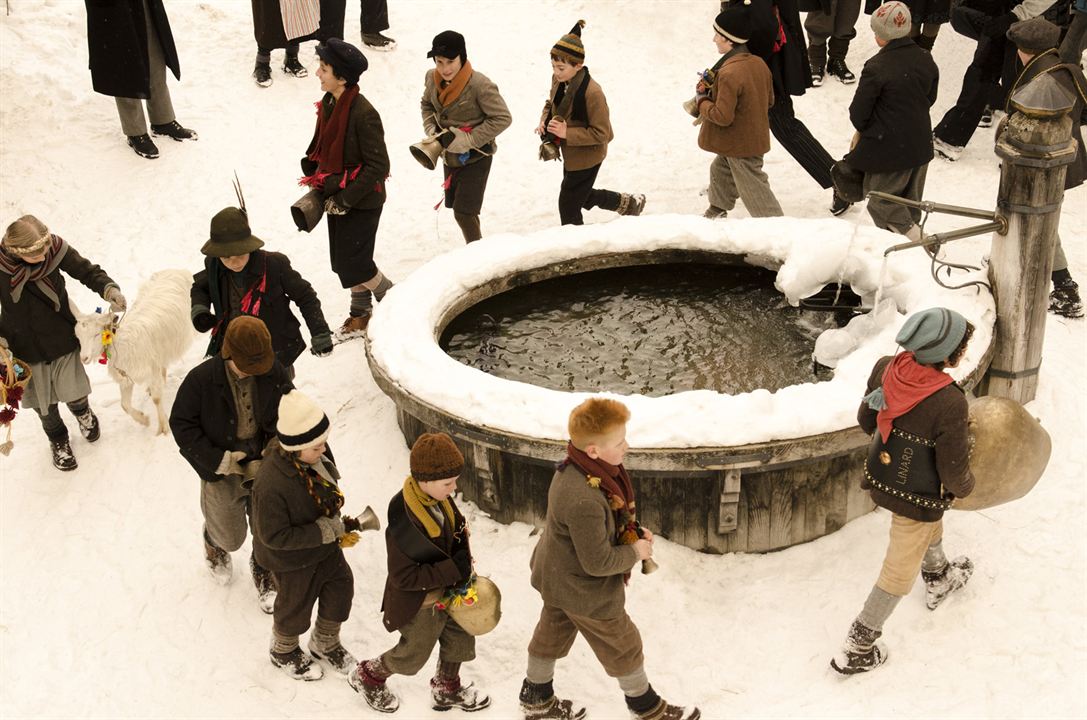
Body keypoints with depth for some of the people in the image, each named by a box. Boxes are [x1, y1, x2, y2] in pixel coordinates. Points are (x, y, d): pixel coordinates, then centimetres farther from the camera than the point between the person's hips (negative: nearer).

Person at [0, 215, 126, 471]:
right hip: (27, 349, 0)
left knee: (74, 395, 9)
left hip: (63, 341, 0)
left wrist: (109, 288, -27)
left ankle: (83, 413, 48)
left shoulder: (54, 249, -23)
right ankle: (58, 440, 48)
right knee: (44, 403, 16)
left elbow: (87, 270, -10)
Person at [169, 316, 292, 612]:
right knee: (230, 537, 15)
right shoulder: (202, 379, -21)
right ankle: (214, 544, 54)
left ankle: (264, 569, 40)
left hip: (263, 467, 2)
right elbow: (181, 424, -11)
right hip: (222, 471, -1)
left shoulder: (275, 374, -14)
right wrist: (215, 460, -17)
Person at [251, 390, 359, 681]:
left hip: (325, 544, 7)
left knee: (341, 586, 22)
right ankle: (284, 652, 52)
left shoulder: (316, 453, -18)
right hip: (292, 559, -7)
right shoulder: (271, 485, -42)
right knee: (296, 604, 19)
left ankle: (325, 642, 52)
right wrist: (324, 531, -31)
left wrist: (337, 527, -5)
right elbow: (274, 536, -32)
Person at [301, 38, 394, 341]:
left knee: (353, 263, -2)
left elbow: (378, 167, -23)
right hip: (337, 197, 8)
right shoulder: (328, 103, -1)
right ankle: (361, 312, 37)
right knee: (342, 259, 17)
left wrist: (346, 199, -20)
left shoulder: (363, 114, -26)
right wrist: (317, 182, 7)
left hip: (363, 202, -8)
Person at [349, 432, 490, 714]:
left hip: (447, 592, 7)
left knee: (461, 640, 24)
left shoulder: (439, 499, -15)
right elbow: (404, 577, -31)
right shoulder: (404, 521, -38)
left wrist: (464, 569, -8)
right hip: (418, 603, -7)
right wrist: (453, 570, -31)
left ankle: (447, 689, 50)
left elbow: (459, 530, 5)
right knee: (413, 656, 18)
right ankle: (368, 677, 46)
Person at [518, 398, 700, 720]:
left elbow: (613, 513, 8)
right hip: (584, 590, -9)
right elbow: (598, 562, -31)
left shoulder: (576, 466, -12)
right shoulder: (584, 500, -42)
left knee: (552, 633, 28)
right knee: (622, 645, 16)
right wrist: (635, 552, -15)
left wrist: (634, 531, -4)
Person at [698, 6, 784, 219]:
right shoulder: (759, 64, -1)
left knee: (754, 189, 0)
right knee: (720, 170, 28)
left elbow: (722, 116, -29)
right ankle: (717, 212, 43)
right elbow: (769, 100, 10)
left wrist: (703, 101, -10)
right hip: (754, 136, 9)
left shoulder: (729, 73, -29)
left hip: (740, 145, -9)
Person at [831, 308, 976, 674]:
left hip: (880, 479, 7)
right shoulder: (950, 403, -33)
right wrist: (965, 486, 2)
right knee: (899, 574, 14)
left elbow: (866, 419, 2)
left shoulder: (885, 368, -17)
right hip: (918, 498, -7)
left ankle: (939, 580, 66)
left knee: (931, 525, 37)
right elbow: (953, 472, -22)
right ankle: (857, 650, 24)